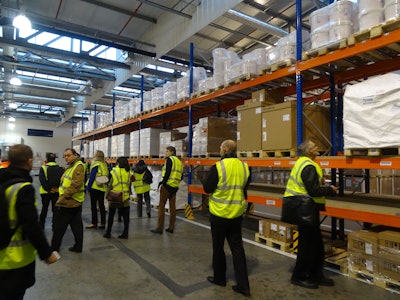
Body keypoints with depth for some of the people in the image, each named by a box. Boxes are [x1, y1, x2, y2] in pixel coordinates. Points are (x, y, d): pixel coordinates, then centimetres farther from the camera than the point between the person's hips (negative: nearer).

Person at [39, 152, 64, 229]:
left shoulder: (43, 168, -8)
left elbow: (42, 181, -16)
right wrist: (57, 188, -7)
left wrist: (48, 189, -14)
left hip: (46, 192, -1)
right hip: (57, 192, 1)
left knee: (44, 209, 16)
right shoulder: (60, 169, -3)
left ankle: (41, 224, 26)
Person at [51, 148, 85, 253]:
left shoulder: (78, 166, -16)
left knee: (59, 226, 3)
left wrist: (63, 198, -22)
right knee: (76, 225, 13)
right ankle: (78, 246, 21)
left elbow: (76, 184, -25)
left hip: (69, 203, -10)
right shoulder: (71, 166, 16)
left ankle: (54, 247, 16)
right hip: (75, 202, 10)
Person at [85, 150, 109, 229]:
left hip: (95, 187, -7)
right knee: (101, 205, 9)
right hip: (102, 187, 7)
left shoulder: (96, 164, -10)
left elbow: (92, 176, -14)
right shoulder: (104, 165, 10)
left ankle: (94, 223, 8)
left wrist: (88, 187, -10)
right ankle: (103, 223, 11)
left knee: (93, 205, 2)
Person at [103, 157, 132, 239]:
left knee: (111, 215, 11)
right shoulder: (129, 172, 2)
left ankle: (108, 233, 17)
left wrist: (107, 195, 5)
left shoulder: (114, 171, -8)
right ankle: (125, 233, 10)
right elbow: (130, 185, 7)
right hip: (125, 197, 2)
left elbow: (110, 185, -5)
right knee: (125, 216, 7)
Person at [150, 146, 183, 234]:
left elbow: (167, 172, -17)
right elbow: (181, 176, 15)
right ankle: (171, 228, 15)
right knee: (172, 207, 11)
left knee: (161, 206, -1)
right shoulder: (179, 161, 16)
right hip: (175, 187, 7)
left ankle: (159, 228, 0)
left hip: (167, 185, -7)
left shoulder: (169, 159, -6)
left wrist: (163, 182, -10)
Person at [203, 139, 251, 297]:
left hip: (219, 213, -4)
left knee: (218, 247, 14)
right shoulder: (244, 167, -2)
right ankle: (243, 285, 15)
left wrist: (210, 176, 4)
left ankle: (219, 278, 30)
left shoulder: (218, 167, -18)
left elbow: (207, 188, -11)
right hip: (237, 213, 5)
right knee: (237, 248, 12)